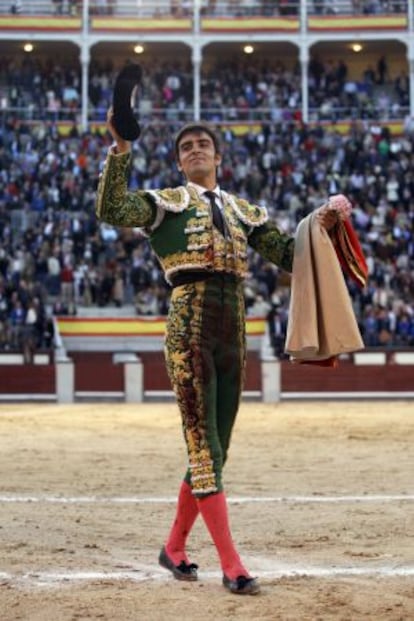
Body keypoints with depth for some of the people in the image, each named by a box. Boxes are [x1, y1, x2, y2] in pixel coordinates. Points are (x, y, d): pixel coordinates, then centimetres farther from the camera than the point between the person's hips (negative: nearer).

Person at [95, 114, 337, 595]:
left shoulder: (242, 211, 20)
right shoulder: (168, 202, 5)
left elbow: (289, 255, 18)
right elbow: (111, 210, -12)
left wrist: (323, 225, 2)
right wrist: (120, 150, -21)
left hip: (232, 335, 6)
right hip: (189, 330, -6)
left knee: (214, 449, 10)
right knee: (204, 447, -9)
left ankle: (174, 548, 26)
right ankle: (231, 566, -10)